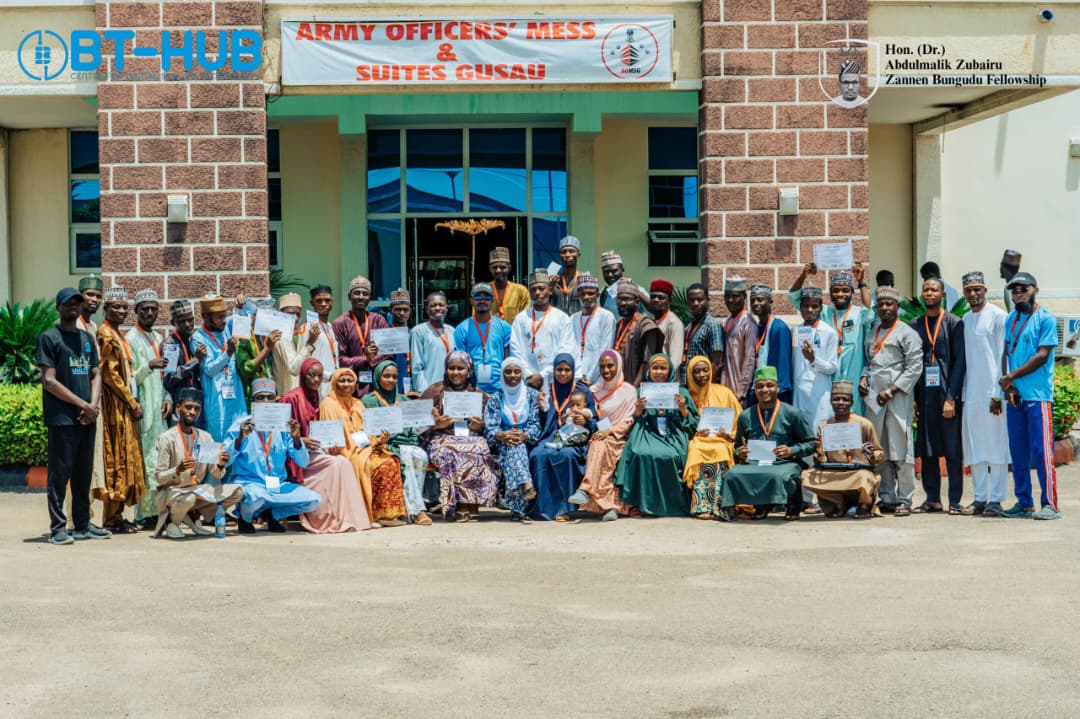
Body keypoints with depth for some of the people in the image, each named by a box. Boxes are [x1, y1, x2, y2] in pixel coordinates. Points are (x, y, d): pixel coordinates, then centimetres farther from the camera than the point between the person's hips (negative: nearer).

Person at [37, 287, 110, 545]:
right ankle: (57, 528, 0)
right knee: (60, 472, -4)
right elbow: (49, 381, -10)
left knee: (84, 472, 10)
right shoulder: (49, 337, -3)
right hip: (62, 418, -6)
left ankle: (83, 524, 17)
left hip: (87, 418, 6)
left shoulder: (87, 338, 17)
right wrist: (82, 404, -12)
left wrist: (93, 405, -3)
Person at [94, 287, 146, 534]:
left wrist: (132, 402, 13)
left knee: (126, 458, 10)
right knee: (116, 459, -7)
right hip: (114, 406, -10)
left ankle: (117, 516, 15)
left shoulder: (118, 336, 18)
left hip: (124, 407, 10)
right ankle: (112, 520, -4)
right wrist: (132, 402, -13)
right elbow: (110, 375, -17)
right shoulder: (106, 335, -11)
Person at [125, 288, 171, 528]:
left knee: (160, 458, 5)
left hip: (158, 409, 7)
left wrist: (167, 398, 7)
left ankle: (157, 508, 9)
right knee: (145, 460, -10)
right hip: (143, 408, -7)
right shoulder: (131, 339, -5)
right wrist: (148, 367, -26)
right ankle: (144, 513, -8)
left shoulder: (158, 338, 18)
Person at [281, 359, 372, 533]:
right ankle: (333, 519, -24)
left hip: (314, 450, 6)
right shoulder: (292, 398, -7)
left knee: (344, 462, -21)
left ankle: (348, 517, -24)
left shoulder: (315, 398, 16)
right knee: (336, 463, -26)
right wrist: (301, 440, -22)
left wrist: (327, 445, 0)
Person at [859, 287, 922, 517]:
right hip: (873, 400, 6)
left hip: (898, 399, -6)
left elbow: (915, 367, -6)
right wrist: (864, 378, 7)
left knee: (901, 450, -7)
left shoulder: (907, 334, 0)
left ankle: (904, 500, -2)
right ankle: (886, 498, 11)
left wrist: (891, 390, -12)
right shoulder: (872, 335, 20)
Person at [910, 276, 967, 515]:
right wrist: (912, 397, 3)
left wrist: (951, 398, -12)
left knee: (953, 450, -1)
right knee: (927, 450, 6)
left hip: (948, 394, -4)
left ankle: (955, 501, 3)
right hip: (924, 394, 4)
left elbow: (959, 363, -5)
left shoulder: (954, 323, 0)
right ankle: (932, 499, 13)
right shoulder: (915, 325, 11)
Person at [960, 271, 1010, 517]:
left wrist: (998, 394, -13)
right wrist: (961, 392, 11)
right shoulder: (965, 320, 15)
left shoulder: (997, 316, -5)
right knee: (974, 447, 7)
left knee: (996, 446, -3)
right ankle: (980, 497, 13)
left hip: (992, 393, -6)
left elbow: (1002, 356, -8)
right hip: (970, 394, 6)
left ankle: (996, 499, 1)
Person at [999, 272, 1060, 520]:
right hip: (1014, 396, 6)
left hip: (1038, 395, -6)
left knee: (1041, 449, -8)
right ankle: (1024, 502, 15)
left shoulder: (1046, 319, -3)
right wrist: (1008, 385, -1)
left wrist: (1011, 377, -10)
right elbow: (1006, 352, 13)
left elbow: (1042, 356, -11)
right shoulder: (1010, 319, 15)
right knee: (1018, 452, 8)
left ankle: (1050, 504, -6)